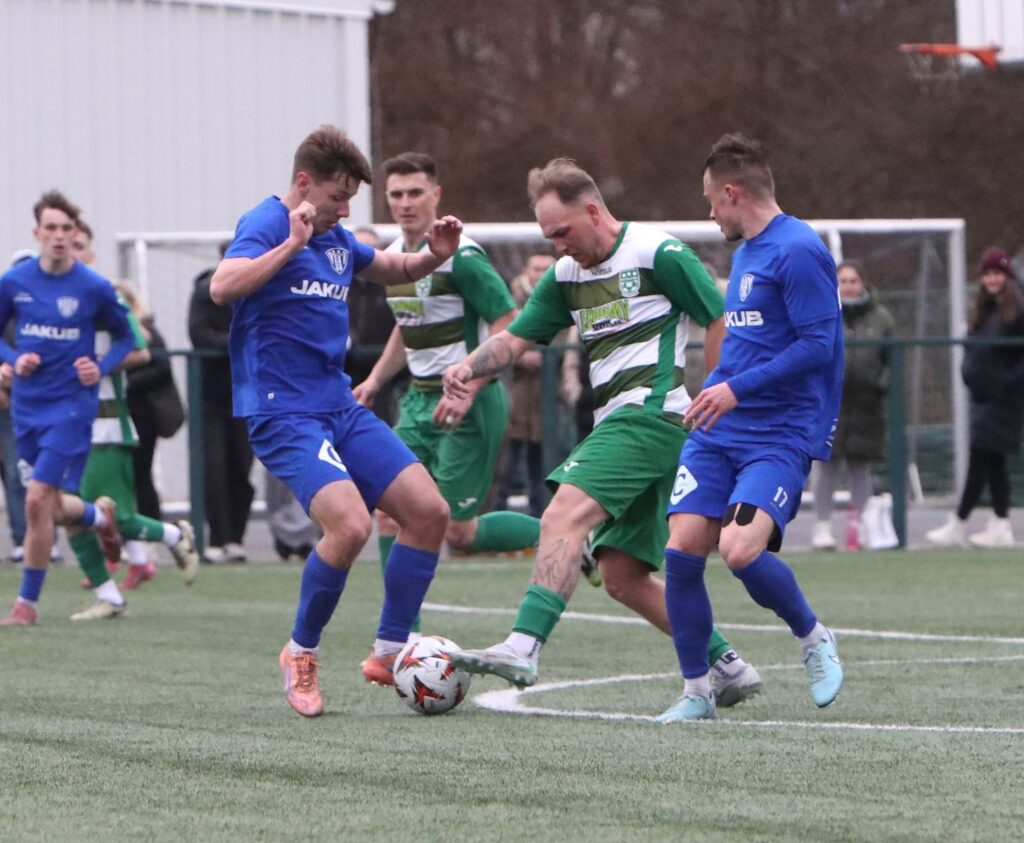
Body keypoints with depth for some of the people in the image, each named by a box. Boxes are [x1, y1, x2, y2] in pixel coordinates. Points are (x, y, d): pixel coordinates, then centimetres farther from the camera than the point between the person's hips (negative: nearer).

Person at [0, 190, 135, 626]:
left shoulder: (94, 288, -8)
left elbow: (125, 337, 5)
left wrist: (102, 367, -13)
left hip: (71, 406, -4)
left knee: (37, 500, -14)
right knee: (52, 508, 12)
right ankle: (101, 516, 49)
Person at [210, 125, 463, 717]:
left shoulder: (337, 239, 13)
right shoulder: (267, 224, -10)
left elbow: (392, 270, 32)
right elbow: (222, 287, -29)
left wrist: (433, 256, 11)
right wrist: (292, 244, -32)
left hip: (340, 408, 9)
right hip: (284, 415, -9)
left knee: (429, 512, 1)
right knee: (351, 524, -25)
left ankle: (390, 652, 14)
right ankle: (302, 655, -3)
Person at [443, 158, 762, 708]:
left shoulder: (657, 254, -5)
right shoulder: (566, 275, 17)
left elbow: (720, 323, -3)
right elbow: (516, 338, 16)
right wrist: (469, 368, -3)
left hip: (649, 412, -9)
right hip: (615, 426, 9)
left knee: (563, 516, -24)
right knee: (622, 576, 5)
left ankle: (522, 649, -36)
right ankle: (728, 666, 15)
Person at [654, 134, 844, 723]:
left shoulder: (798, 251, -12)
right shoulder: (745, 252, 18)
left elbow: (818, 345, -19)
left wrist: (738, 388, -21)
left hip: (781, 436, -8)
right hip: (719, 433, 8)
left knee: (741, 551, -24)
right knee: (681, 549, -6)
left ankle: (814, 638, 5)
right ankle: (697, 692, 5)